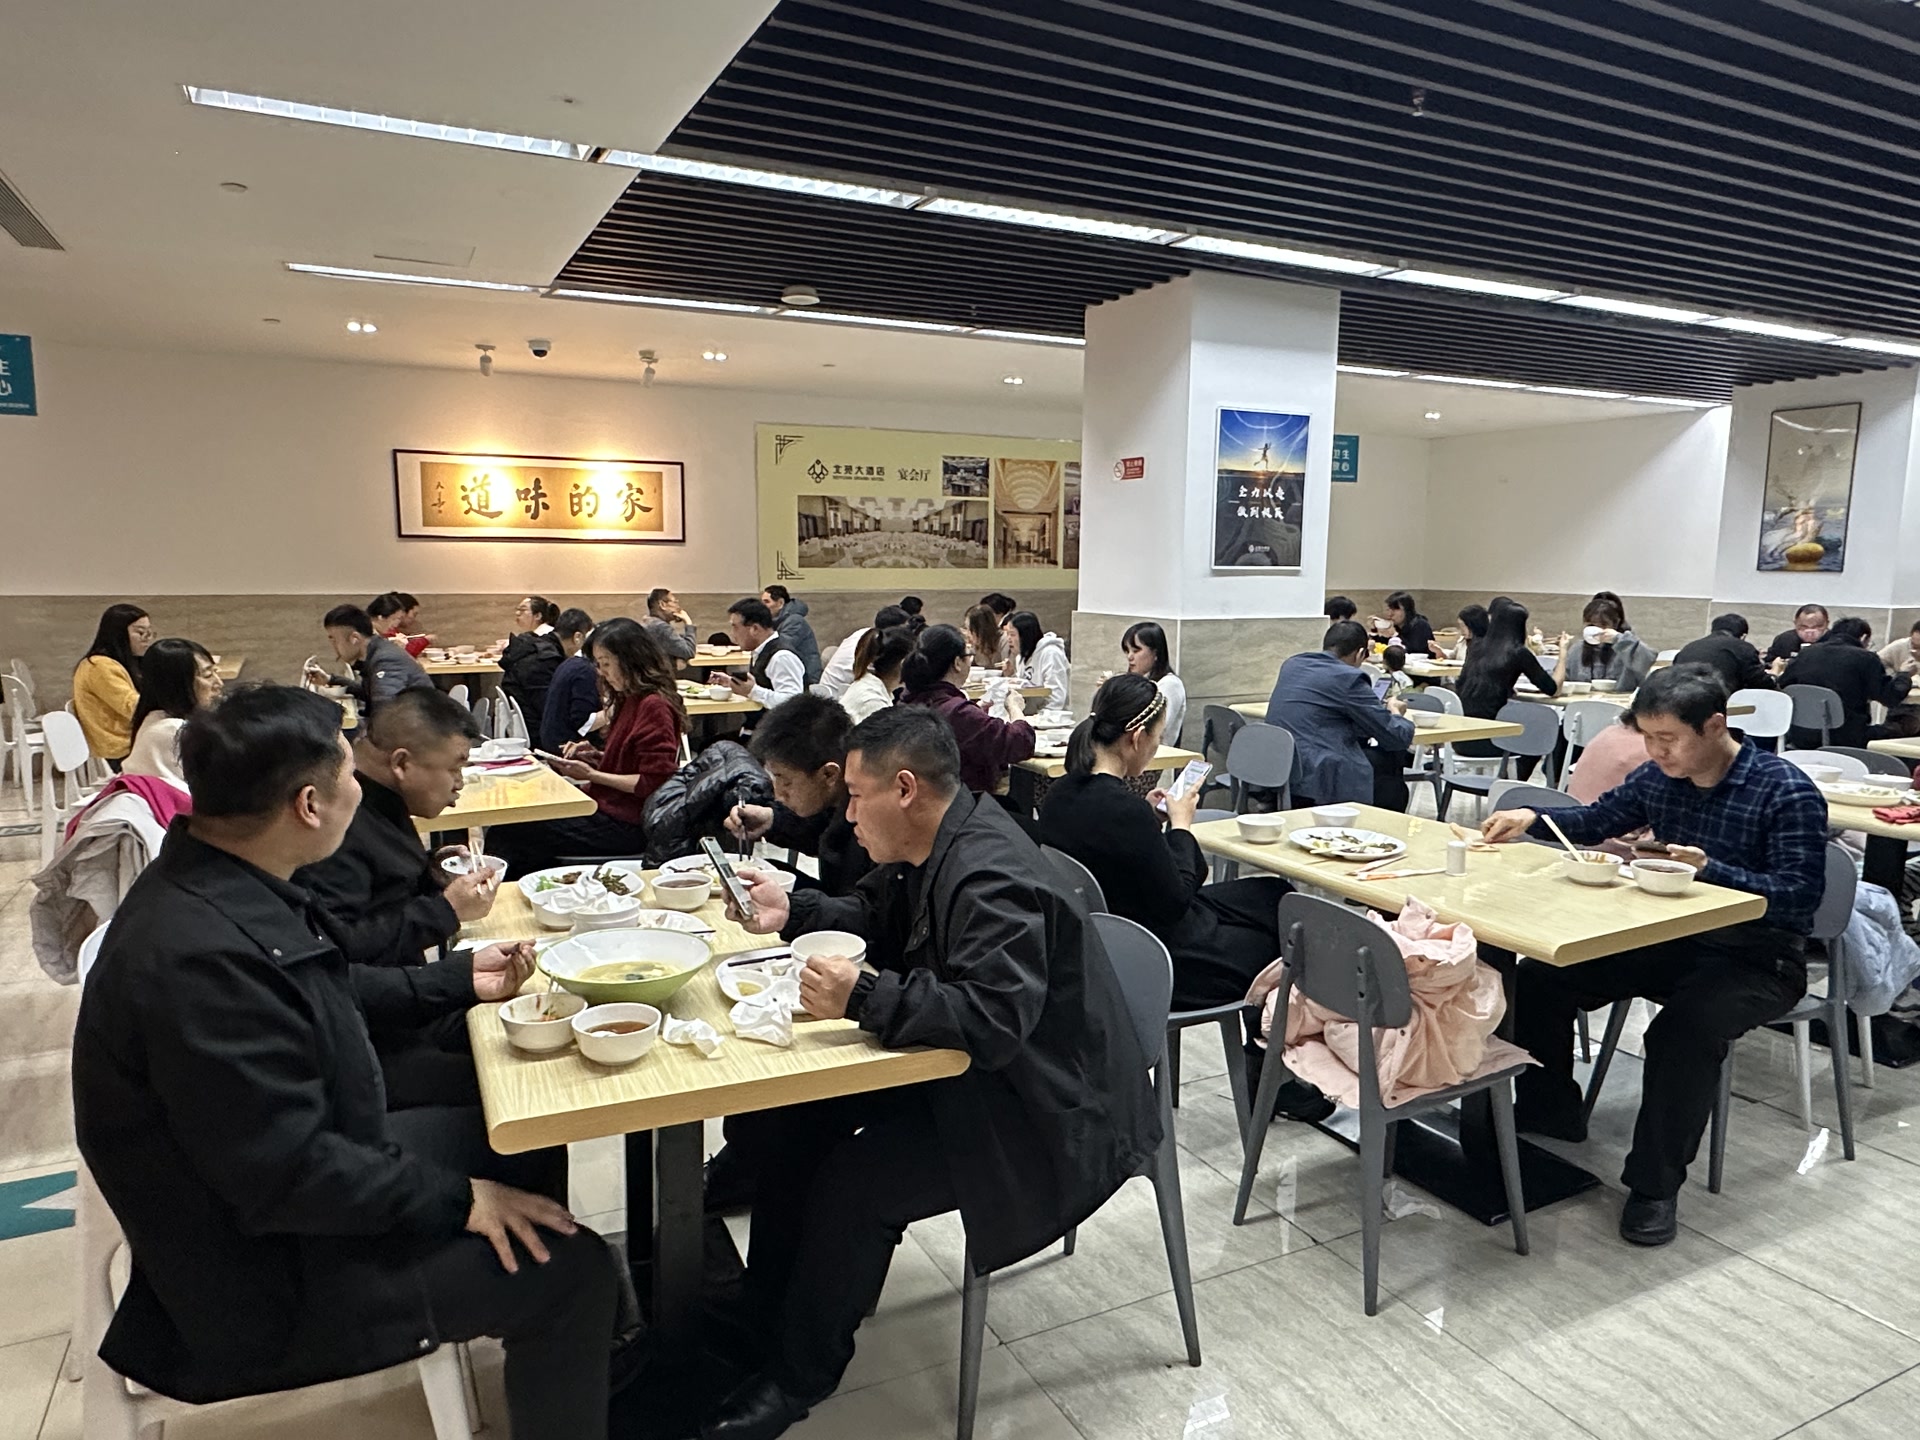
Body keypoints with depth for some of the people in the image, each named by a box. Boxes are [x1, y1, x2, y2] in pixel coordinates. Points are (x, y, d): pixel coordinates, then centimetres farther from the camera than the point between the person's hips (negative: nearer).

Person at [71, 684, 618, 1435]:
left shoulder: (218, 888, -4)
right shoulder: (203, 956, -34)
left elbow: (325, 994, 15)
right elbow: (286, 1174, -31)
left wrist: (457, 981, 15)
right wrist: (455, 1200, -20)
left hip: (290, 1171, 10)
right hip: (264, 1276, -10)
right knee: (569, 1268, -12)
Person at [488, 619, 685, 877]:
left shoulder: (655, 706, -16)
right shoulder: (629, 700, 14)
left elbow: (653, 783, -20)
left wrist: (592, 775, -15)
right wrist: (595, 757, 5)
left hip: (627, 826, -10)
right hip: (609, 809, 10)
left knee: (506, 837, -11)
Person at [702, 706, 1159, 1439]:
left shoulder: (991, 878, -28)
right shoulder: (930, 846, 2)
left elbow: (996, 1018, -37)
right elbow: (878, 918, 18)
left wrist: (863, 1000, -41)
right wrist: (793, 911, 2)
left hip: (1043, 1106, -10)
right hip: (962, 1062, 10)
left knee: (854, 1182, -22)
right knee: (785, 1115, 1)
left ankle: (799, 1373, 4)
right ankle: (765, 1315, 17)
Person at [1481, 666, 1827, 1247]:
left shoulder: (1786, 793, -18)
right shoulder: (1658, 777, -1)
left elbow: (1801, 896, -22)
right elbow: (1596, 819, 15)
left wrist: (1710, 870, -36)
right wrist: (1532, 820, -4)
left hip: (1759, 959, -6)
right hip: (1674, 940, 7)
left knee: (1685, 1028, -35)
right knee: (1539, 976, -3)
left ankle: (1655, 1183, -16)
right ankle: (1549, 1112, 17)